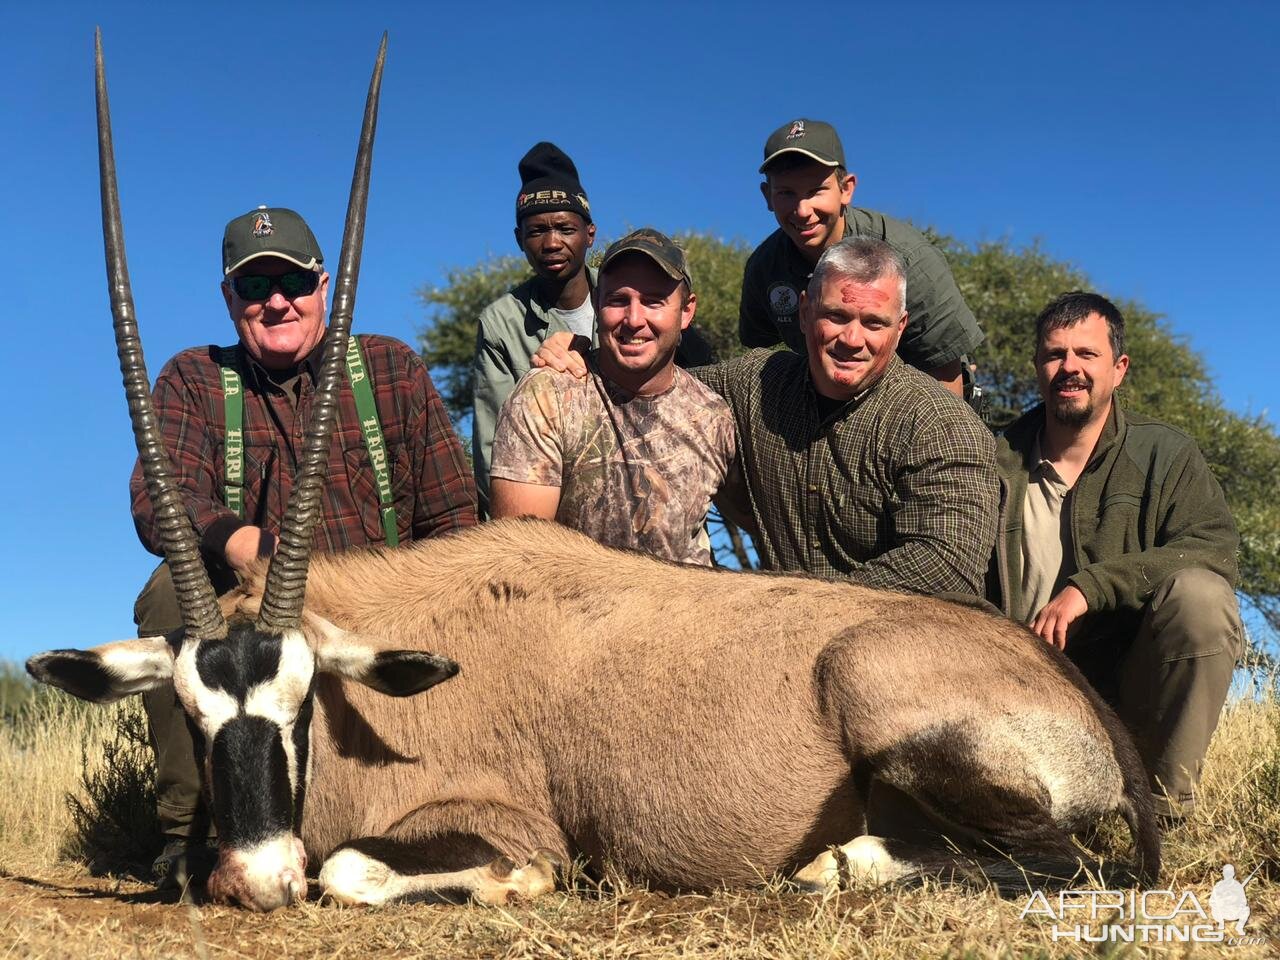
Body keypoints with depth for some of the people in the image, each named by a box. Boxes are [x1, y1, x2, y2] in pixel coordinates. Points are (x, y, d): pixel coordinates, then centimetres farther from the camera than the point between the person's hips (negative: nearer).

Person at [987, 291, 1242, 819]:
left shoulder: (1166, 454, 4)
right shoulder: (999, 460, 7)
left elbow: (1215, 551, -13)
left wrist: (1090, 586, -23)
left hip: (1132, 688, 0)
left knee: (1199, 595, -30)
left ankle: (1164, 806, -15)